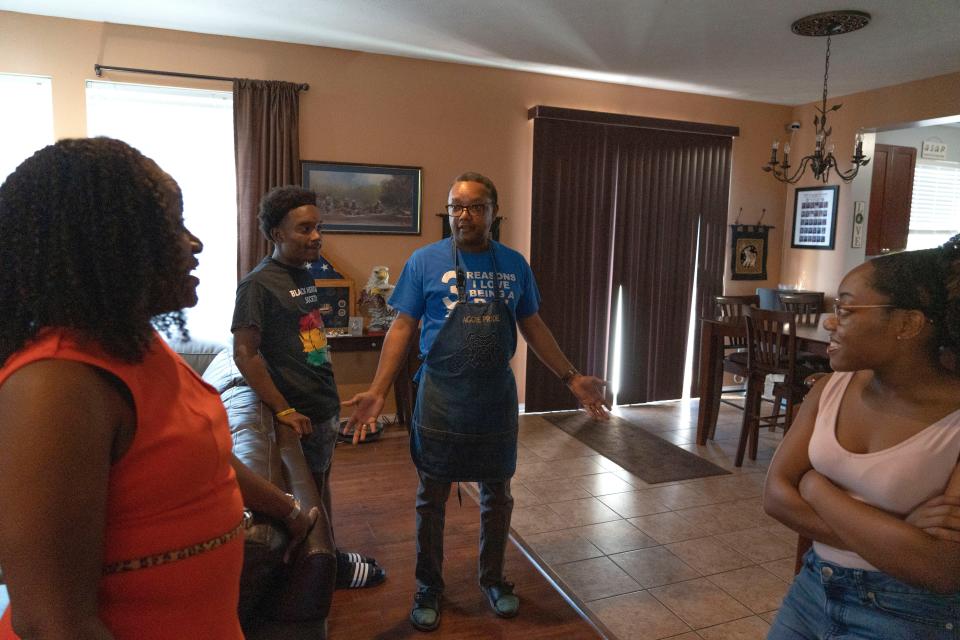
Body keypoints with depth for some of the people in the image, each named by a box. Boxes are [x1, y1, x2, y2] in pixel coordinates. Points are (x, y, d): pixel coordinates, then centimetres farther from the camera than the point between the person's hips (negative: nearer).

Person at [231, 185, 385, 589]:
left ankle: (330, 556, 36)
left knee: (321, 482, 20)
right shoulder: (258, 283, -17)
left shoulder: (304, 276, 8)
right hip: (300, 412, -8)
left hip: (324, 406, 8)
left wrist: (329, 399, 14)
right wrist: (283, 410, -20)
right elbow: (244, 353, -19)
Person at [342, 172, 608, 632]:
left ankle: (493, 578, 38)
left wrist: (572, 378, 4)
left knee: (497, 495, 15)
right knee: (432, 498, 11)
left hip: (497, 398, 3)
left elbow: (533, 327, 10)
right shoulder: (425, 261, -5)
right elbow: (402, 328, -6)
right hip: (440, 399, -2)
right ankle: (428, 587, 32)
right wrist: (378, 390, -16)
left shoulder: (514, 265, 4)